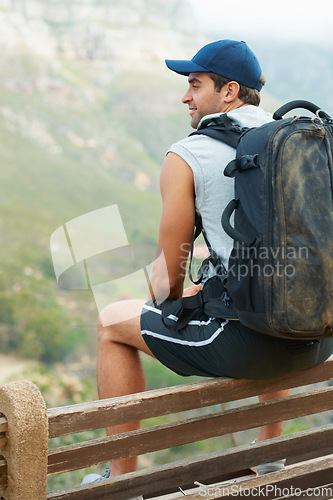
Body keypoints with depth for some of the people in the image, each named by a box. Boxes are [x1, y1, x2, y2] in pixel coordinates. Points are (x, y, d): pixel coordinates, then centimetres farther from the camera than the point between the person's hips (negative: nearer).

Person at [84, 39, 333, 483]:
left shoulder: (186, 158, -5)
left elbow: (169, 273, -1)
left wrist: (171, 305, 23)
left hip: (251, 344, -6)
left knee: (112, 323, 17)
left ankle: (123, 478, 27)